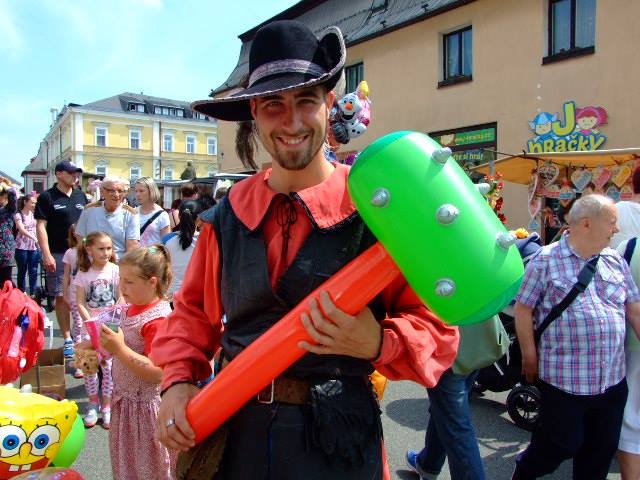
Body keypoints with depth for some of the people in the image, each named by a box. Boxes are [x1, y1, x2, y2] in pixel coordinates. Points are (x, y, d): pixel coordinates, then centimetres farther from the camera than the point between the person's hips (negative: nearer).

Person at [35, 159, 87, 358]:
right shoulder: (47, 197, -2)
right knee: (61, 297, 2)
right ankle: (67, 339, 10)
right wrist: (47, 255, -13)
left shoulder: (81, 196, 10)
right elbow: (41, 226, -6)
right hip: (58, 254, -3)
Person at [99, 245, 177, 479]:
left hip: (145, 405, -9)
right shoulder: (134, 308, 2)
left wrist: (119, 349, -32)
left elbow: (156, 372, -30)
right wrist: (108, 345, 2)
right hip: (126, 399, 9)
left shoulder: (157, 319, -26)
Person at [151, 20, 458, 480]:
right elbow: (195, 312, 10)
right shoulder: (229, 214, -1)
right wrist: (178, 381, -3)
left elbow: (435, 328, -10)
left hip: (337, 440, -3)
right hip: (236, 432, 4)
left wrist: (377, 343, -28)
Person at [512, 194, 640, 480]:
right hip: (564, 379, -6)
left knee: (602, 450, 17)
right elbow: (523, 309, -7)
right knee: (560, 446, 6)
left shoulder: (616, 261, 9)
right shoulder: (546, 260, -9)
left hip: (613, 380, 6)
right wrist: (529, 356, -7)